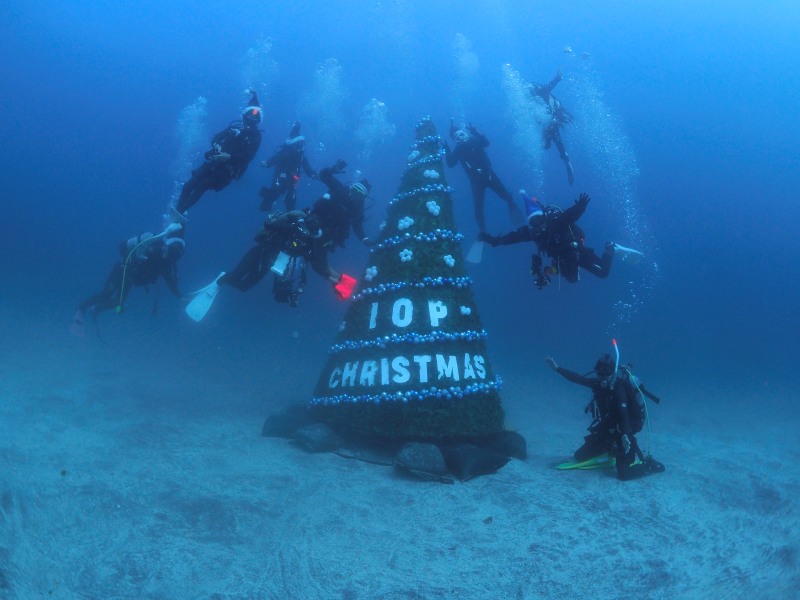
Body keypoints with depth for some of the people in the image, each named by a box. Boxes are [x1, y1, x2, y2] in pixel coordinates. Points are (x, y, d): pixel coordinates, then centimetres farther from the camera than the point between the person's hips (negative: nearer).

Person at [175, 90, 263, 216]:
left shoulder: (256, 136, -2)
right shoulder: (235, 125, 10)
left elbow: (249, 156, -17)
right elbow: (215, 138, 12)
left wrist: (229, 157, -29)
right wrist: (216, 146, -13)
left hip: (228, 168, -5)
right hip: (215, 161, 5)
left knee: (200, 187, -20)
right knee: (189, 186, -5)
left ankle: (178, 215, -14)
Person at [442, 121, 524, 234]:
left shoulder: (474, 140, -2)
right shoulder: (458, 149, -1)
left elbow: (486, 142, -21)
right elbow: (450, 164, -11)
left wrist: (475, 132, -32)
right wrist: (447, 151, -26)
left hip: (488, 174, 0)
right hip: (475, 180, 0)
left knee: (507, 196, -4)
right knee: (478, 208, -5)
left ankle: (512, 207, 29)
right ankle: (482, 233, 6)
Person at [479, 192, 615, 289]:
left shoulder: (557, 221, -35)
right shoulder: (531, 231, -19)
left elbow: (572, 214, -51)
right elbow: (513, 236, -15)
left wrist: (580, 207, -72)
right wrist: (494, 240, -25)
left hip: (578, 252, -5)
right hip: (563, 258, 5)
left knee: (603, 272, 2)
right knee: (572, 278, 23)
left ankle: (610, 248, 28)